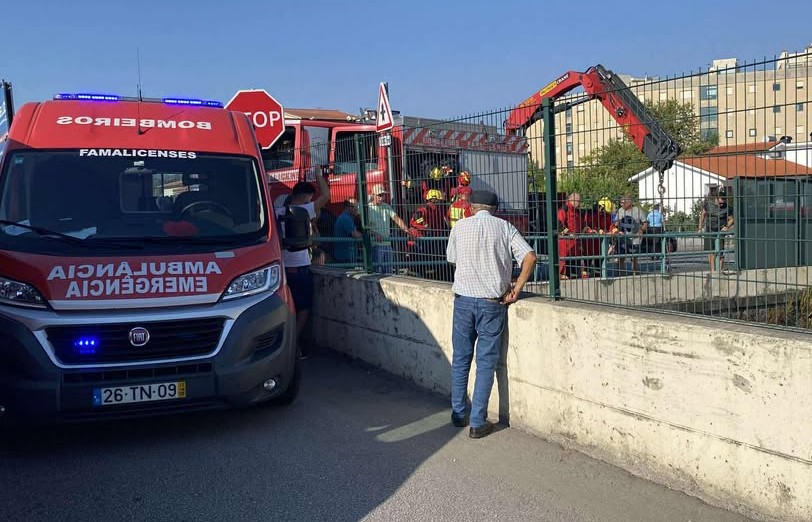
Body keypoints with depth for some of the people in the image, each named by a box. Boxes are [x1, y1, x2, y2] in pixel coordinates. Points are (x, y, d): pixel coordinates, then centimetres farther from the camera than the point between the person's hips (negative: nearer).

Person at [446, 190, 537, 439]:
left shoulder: (460, 227, 2)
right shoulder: (505, 227, 0)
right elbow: (530, 257, -9)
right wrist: (516, 289, -4)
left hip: (463, 300, 1)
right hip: (492, 303, -1)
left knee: (461, 359, 15)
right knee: (486, 363, 5)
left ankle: (458, 414, 25)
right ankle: (478, 423, 7)